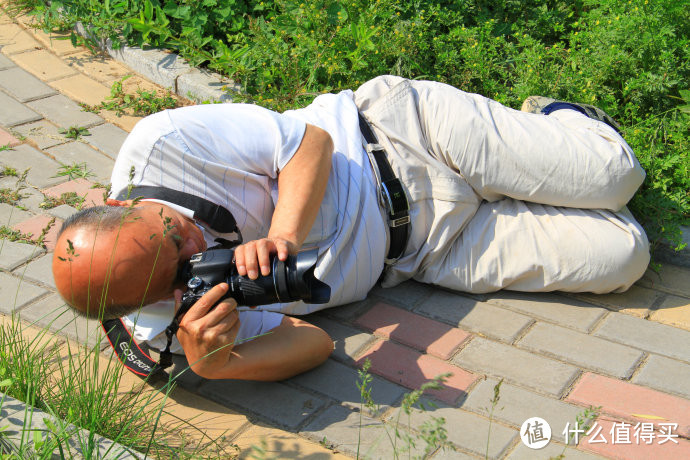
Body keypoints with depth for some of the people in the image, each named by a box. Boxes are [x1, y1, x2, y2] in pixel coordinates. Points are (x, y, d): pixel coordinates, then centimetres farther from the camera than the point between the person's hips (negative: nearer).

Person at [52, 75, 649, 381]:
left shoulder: (158, 144, -21)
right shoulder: (159, 328, -16)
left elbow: (309, 139, -17)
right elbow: (311, 342, -16)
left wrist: (283, 235, -34)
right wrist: (214, 366, -36)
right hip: (413, 252, 1)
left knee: (613, 176, -5)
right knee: (620, 255, -1)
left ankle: (557, 118, 28)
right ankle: (545, 126, 26)